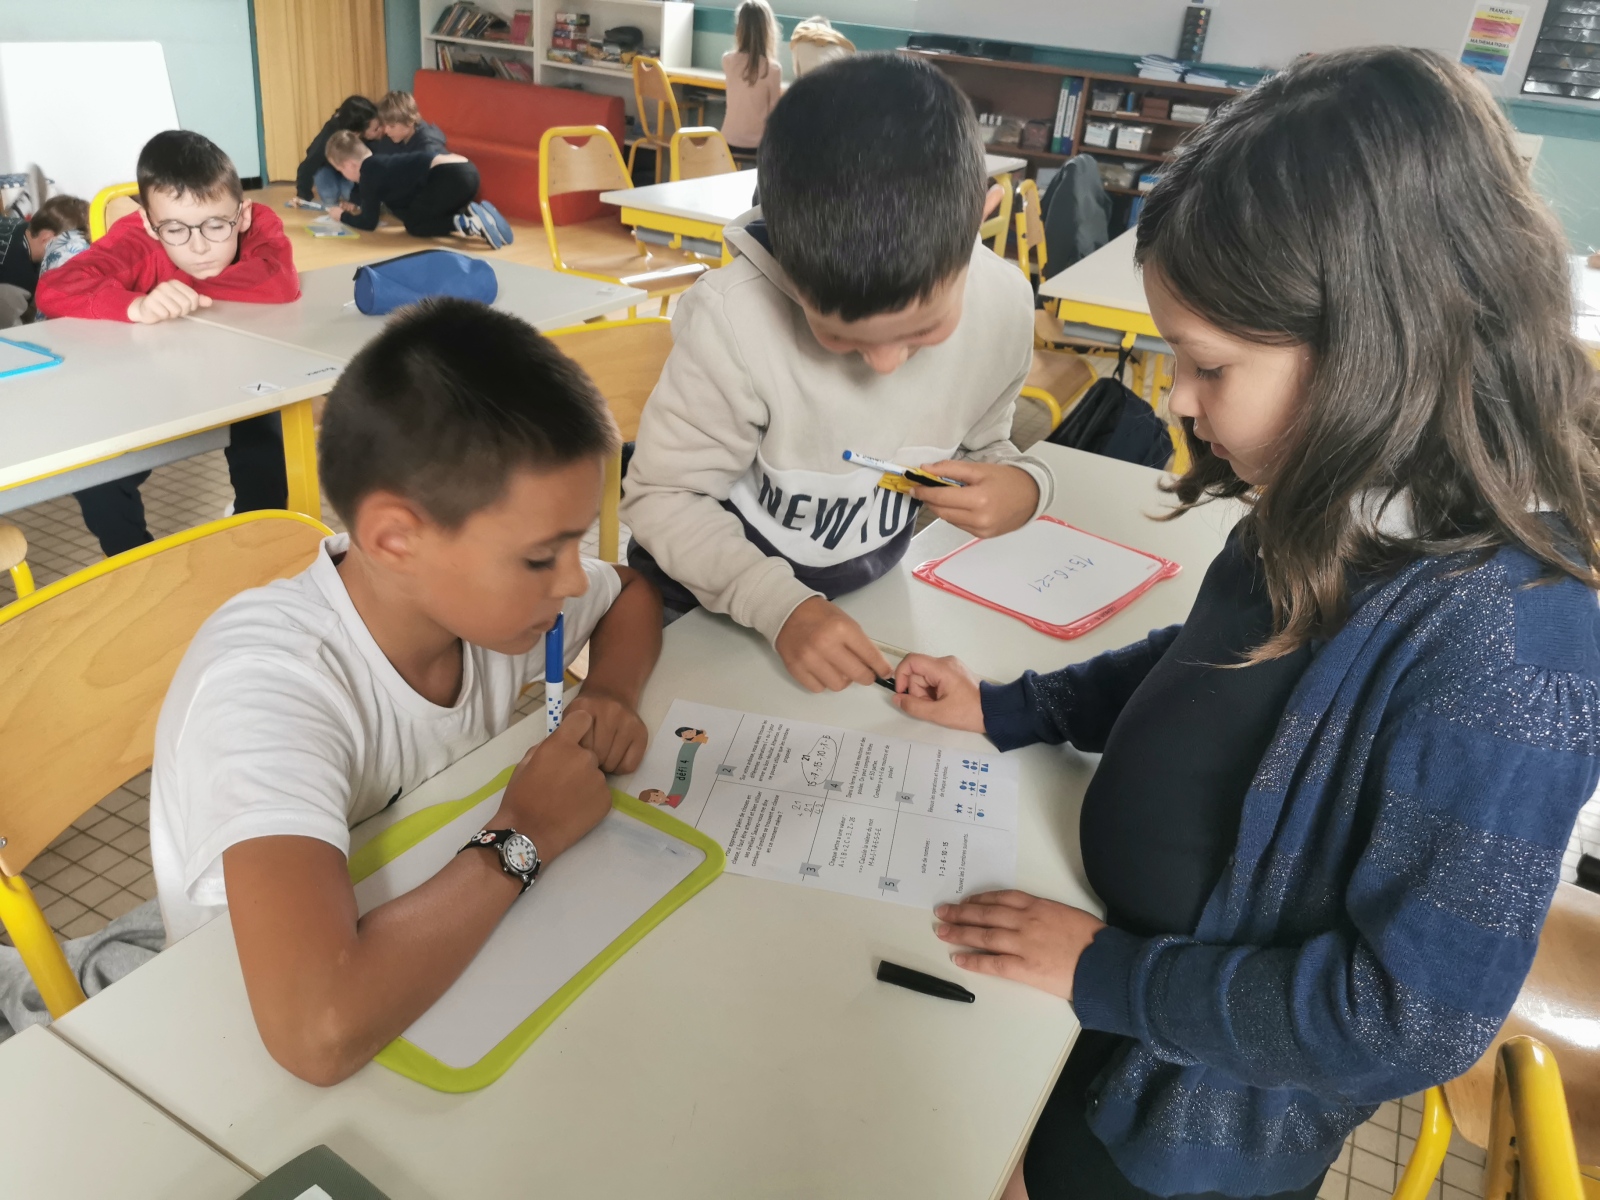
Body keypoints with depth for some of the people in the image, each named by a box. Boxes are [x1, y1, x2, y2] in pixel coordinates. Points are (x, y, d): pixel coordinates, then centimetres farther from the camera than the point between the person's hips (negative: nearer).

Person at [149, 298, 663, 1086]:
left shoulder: (483, 582, -12)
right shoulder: (267, 684, -29)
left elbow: (632, 593, 8)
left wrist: (611, 694, -11)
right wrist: (525, 838, -27)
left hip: (443, 962, 5)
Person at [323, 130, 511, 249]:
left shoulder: (368, 174, 2)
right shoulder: (378, 164, 26)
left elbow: (369, 222, 8)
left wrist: (344, 216, 23)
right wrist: (355, 205, 38)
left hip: (449, 176, -9)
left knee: (413, 224, 2)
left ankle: (470, 223, -16)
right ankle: (470, 212, 3)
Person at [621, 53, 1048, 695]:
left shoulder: (1003, 302, -18)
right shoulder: (733, 318, -31)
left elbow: (978, 446, -2)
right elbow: (662, 496, -22)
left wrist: (1024, 485, -23)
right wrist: (781, 606, -34)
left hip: (870, 591, 3)